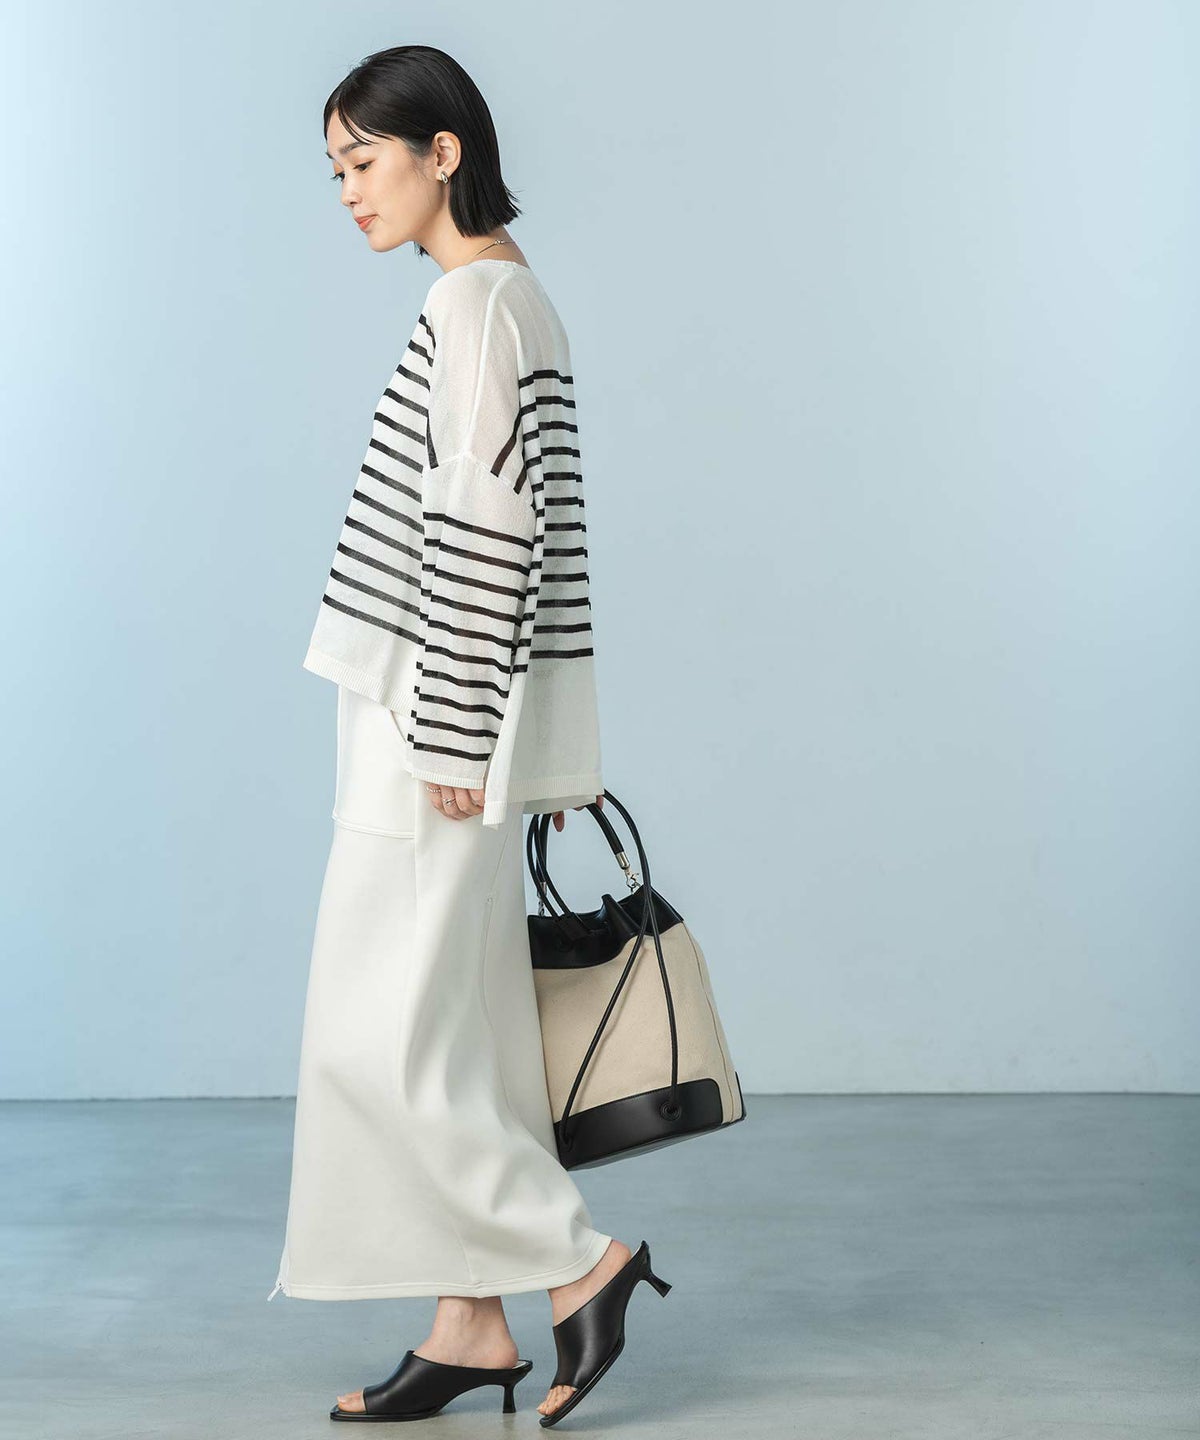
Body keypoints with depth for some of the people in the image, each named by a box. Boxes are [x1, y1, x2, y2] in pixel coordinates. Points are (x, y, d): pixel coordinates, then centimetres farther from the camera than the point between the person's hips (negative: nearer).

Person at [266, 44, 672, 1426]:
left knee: (381, 1031, -5)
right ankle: (471, 1325, 16)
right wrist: (534, 751, 21)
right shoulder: (510, 295, 17)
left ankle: (580, 1258, 3)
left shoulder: (474, 299, -13)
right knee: (447, 1027, 11)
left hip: (442, 717, -10)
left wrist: (453, 735, -19)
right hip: (450, 720, 10)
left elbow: (487, 532, -20)